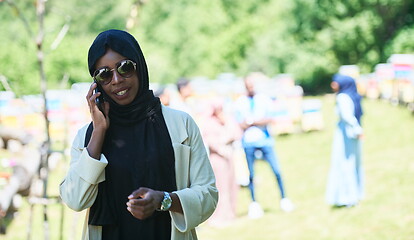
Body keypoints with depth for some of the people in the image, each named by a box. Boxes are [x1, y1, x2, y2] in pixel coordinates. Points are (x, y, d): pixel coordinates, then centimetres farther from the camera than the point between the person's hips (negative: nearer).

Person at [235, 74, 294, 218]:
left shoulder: (264, 100, 6)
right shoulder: (240, 102, 4)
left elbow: (270, 119, -1)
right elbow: (239, 125, 2)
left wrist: (251, 122, -10)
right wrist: (260, 121, -10)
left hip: (265, 139, 0)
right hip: (249, 141, 0)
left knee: (276, 170, -4)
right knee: (251, 174, 3)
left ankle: (284, 199, 9)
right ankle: (254, 203, 13)